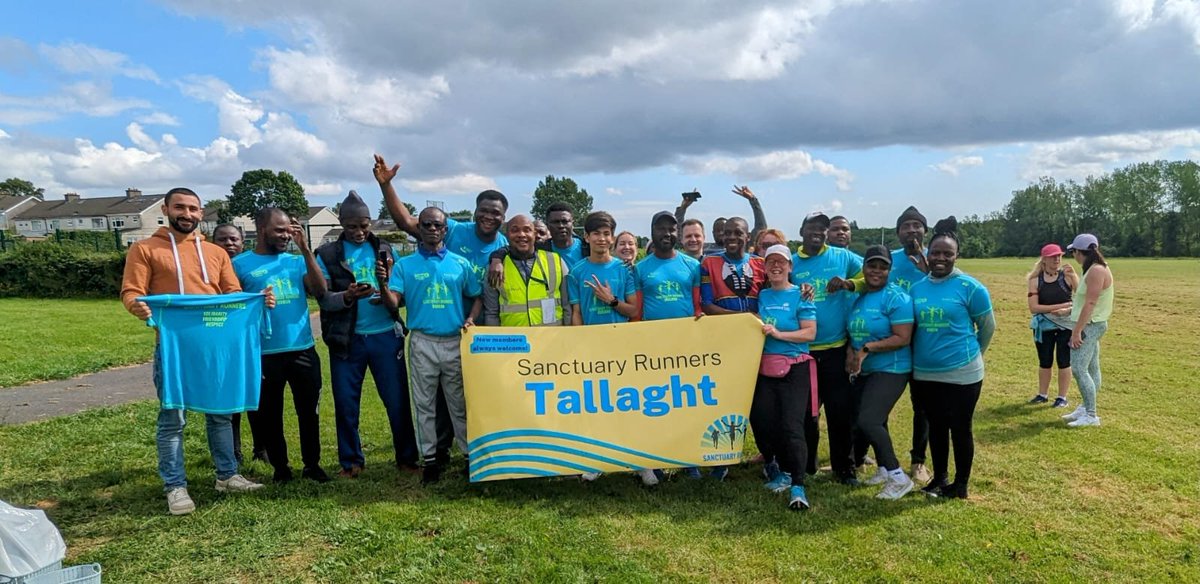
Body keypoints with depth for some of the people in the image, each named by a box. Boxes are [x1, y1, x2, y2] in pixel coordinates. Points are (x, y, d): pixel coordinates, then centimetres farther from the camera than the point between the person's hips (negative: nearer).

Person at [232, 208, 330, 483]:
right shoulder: (240, 264, -1)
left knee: (309, 411, 11)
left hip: (303, 350, 2)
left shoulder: (296, 261, 8)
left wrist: (305, 248, -10)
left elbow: (320, 290, -7)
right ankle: (280, 467, 27)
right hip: (264, 354, -2)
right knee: (269, 415, 10)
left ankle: (312, 464, 26)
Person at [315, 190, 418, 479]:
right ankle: (351, 461, 23)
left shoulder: (386, 249, 8)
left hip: (386, 335, 1)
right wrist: (347, 296, -24)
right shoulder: (327, 255, 3)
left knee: (398, 400, 2)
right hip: (346, 340, 0)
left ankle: (407, 457, 16)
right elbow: (324, 299, -4)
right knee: (346, 404, 7)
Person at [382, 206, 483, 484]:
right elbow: (393, 303, -6)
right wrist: (382, 284, -26)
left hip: (455, 341, 0)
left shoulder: (460, 263, 5)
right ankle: (430, 459, 19)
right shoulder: (405, 265, 2)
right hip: (423, 343, 0)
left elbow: (476, 297, 10)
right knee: (425, 404, 8)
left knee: (460, 402, 9)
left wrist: (471, 319, -9)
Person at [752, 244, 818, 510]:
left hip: (795, 369, -4)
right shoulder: (762, 295, 11)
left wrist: (778, 334, -19)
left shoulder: (800, 295, -1)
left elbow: (810, 332, -9)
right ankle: (780, 469, 25)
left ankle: (797, 486, -6)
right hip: (765, 368, 4)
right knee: (762, 421, 2)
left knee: (792, 426, -11)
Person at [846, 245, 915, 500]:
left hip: (890, 370, -7)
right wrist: (850, 351, -5)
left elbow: (903, 338, -19)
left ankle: (898, 477, -4)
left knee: (868, 421, -17)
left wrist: (867, 349, -22)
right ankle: (884, 470, 34)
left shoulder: (896, 297, -13)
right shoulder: (857, 296, 7)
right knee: (874, 422, 16)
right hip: (863, 372, 7)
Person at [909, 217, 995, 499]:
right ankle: (939, 477, 31)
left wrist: (971, 355, 10)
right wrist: (921, 355, 13)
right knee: (936, 426, 16)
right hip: (924, 374, 4)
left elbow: (988, 326, 1)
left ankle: (961, 485, 21)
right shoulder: (917, 287, 3)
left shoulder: (969, 287, -9)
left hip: (962, 374, -4)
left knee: (960, 428, 6)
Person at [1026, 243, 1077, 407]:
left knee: (1064, 361, 3)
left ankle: (1062, 397, 14)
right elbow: (1033, 307, -13)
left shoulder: (1067, 276, -6)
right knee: (1044, 361, 12)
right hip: (1044, 326, 2)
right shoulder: (1035, 280, -4)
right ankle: (1043, 394, 25)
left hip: (1065, 325, -2)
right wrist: (1061, 306, -18)